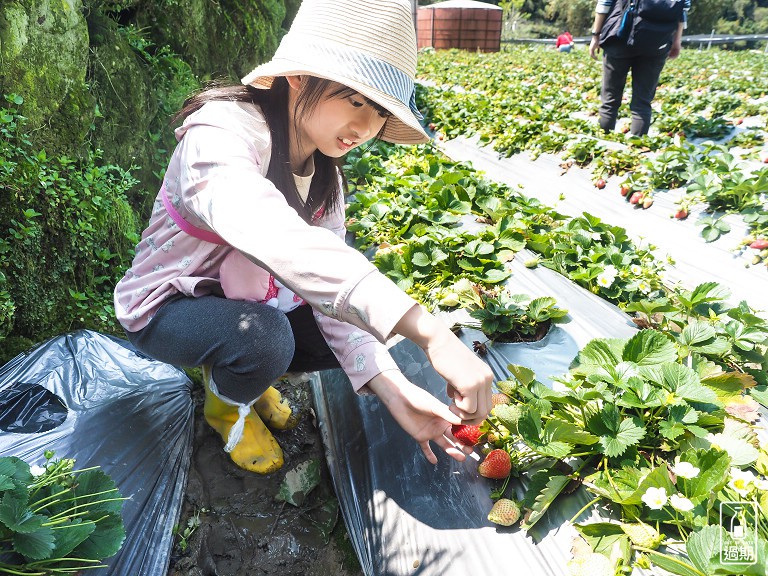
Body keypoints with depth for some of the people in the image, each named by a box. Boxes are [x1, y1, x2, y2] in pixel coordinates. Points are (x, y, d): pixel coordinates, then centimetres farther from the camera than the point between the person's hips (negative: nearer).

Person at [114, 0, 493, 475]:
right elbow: (274, 238, -51)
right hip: (168, 307, -6)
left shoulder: (325, 174, -5)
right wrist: (428, 330, -59)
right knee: (264, 335, -35)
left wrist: (392, 386, -28)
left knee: (352, 329, -11)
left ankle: (234, 368, 13)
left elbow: (331, 277, -14)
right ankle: (226, 402, 1)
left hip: (244, 300, 7)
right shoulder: (221, 135, -30)